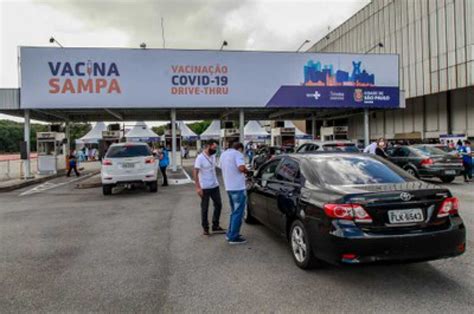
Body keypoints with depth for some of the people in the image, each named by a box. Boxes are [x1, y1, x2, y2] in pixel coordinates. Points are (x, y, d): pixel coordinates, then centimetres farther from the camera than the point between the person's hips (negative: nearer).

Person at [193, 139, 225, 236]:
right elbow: (195, 173, -17)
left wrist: (216, 181, 16)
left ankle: (215, 226, 23)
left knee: (218, 205, 11)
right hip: (205, 188, -7)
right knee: (205, 208, 4)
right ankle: (205, 228, 18)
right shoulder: (200, 158, -15)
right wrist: (197, 187, -21)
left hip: (215, 186, 7)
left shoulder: (213, 156, 6)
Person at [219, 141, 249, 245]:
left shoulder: (223, 154, 16)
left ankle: (230, 234, 25)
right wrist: (246, 171, -1)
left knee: (234, 211, 20)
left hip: (228, 187, 8)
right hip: (238, 187, -8)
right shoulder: (237, 153, -9)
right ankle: (233, 237, 2)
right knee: (238, 213, -1)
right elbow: (241, 168, -22)